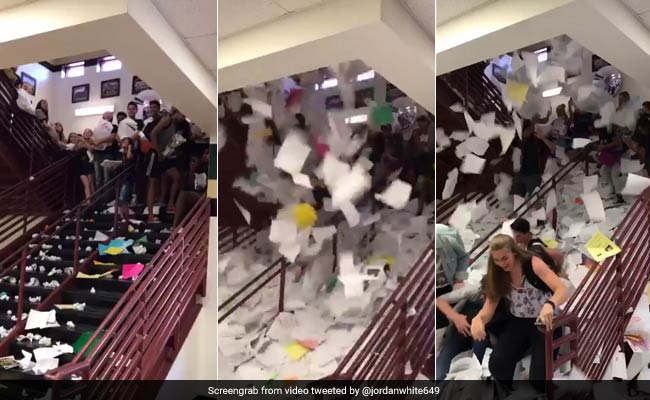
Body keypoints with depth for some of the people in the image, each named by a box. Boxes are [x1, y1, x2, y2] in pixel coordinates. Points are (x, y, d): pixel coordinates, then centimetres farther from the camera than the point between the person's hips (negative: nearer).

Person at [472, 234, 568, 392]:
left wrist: (549, 305, -51)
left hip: (545, 322, -4)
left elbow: (563, 291, -27)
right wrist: (478, 319, -32)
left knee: (539, 379, -17)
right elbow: (489, 307, -7)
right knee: (497, 365, -21)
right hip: (518, 322, 4)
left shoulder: (533, 263, -17)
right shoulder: (497, 275, -2)